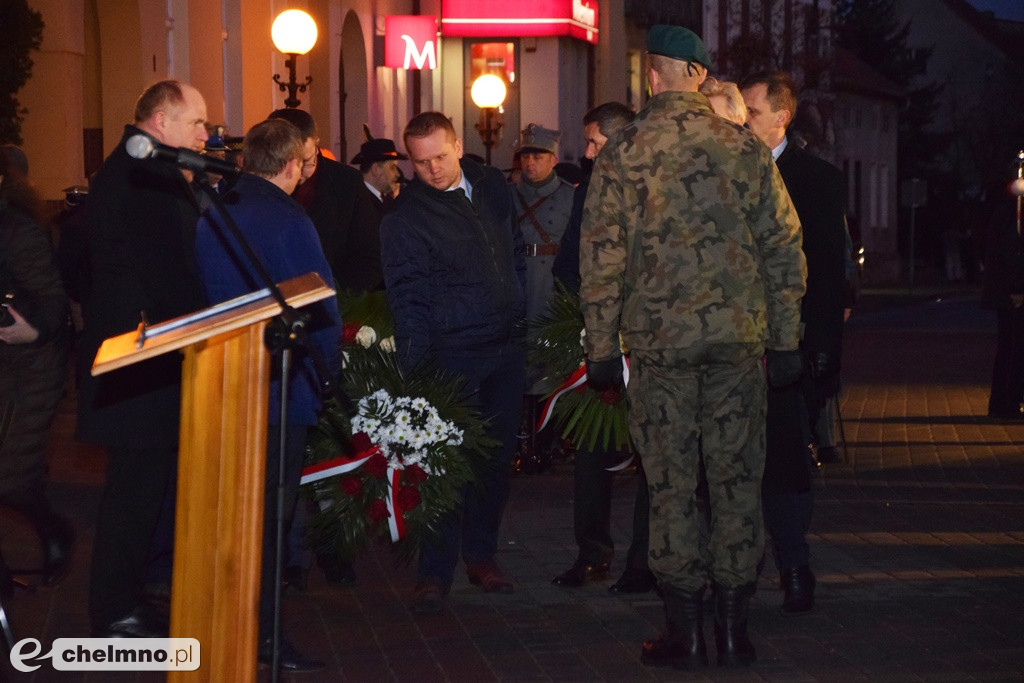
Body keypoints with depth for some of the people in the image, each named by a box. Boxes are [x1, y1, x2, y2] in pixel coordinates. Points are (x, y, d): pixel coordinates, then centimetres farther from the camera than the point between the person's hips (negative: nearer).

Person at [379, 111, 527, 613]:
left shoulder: (492, 187, 8)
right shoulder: (404, 217, -8)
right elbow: (408, 297, -12)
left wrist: (521, 317, 16)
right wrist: (415, 366, -20)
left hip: (508, 347, 5)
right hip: (453, 353, -5)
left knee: (498, 456, 10)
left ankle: (481, 554, 23)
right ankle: (435, 571, -2)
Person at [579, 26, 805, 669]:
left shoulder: (622, 154, -3)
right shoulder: (746, 147, 3)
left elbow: (602, 259, -3)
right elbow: (784, 248, 4)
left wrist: (601, 346, 4)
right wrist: (785, 340, 10)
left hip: (659, 338, -1)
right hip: (739, 337, 1)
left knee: (671, 484, 5)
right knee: (737, 478, 7)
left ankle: (686, 630, 7)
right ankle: (734, 627, 11)